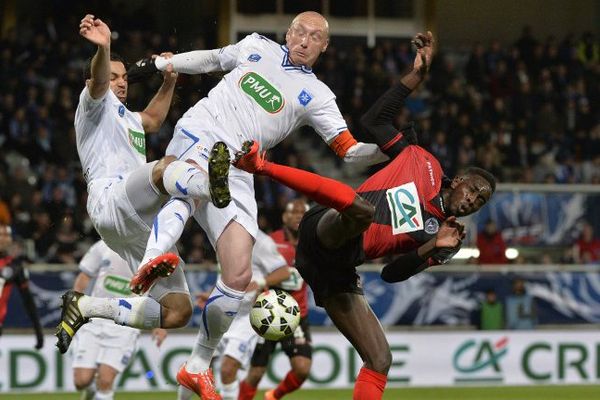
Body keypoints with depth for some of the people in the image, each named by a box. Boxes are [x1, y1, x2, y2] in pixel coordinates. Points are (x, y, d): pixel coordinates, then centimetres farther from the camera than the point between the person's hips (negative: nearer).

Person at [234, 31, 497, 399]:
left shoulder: (439, 234, 22)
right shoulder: (424, 164, 15)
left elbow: (392, 274, 12)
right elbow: (376, 120, 14)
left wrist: (434, 250, -3)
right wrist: (418, 75, 10)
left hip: (337, 274, 6)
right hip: (326, 233, -6)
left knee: (380, 361, -3)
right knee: (363, 208, -40)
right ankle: (263, 165, -45)